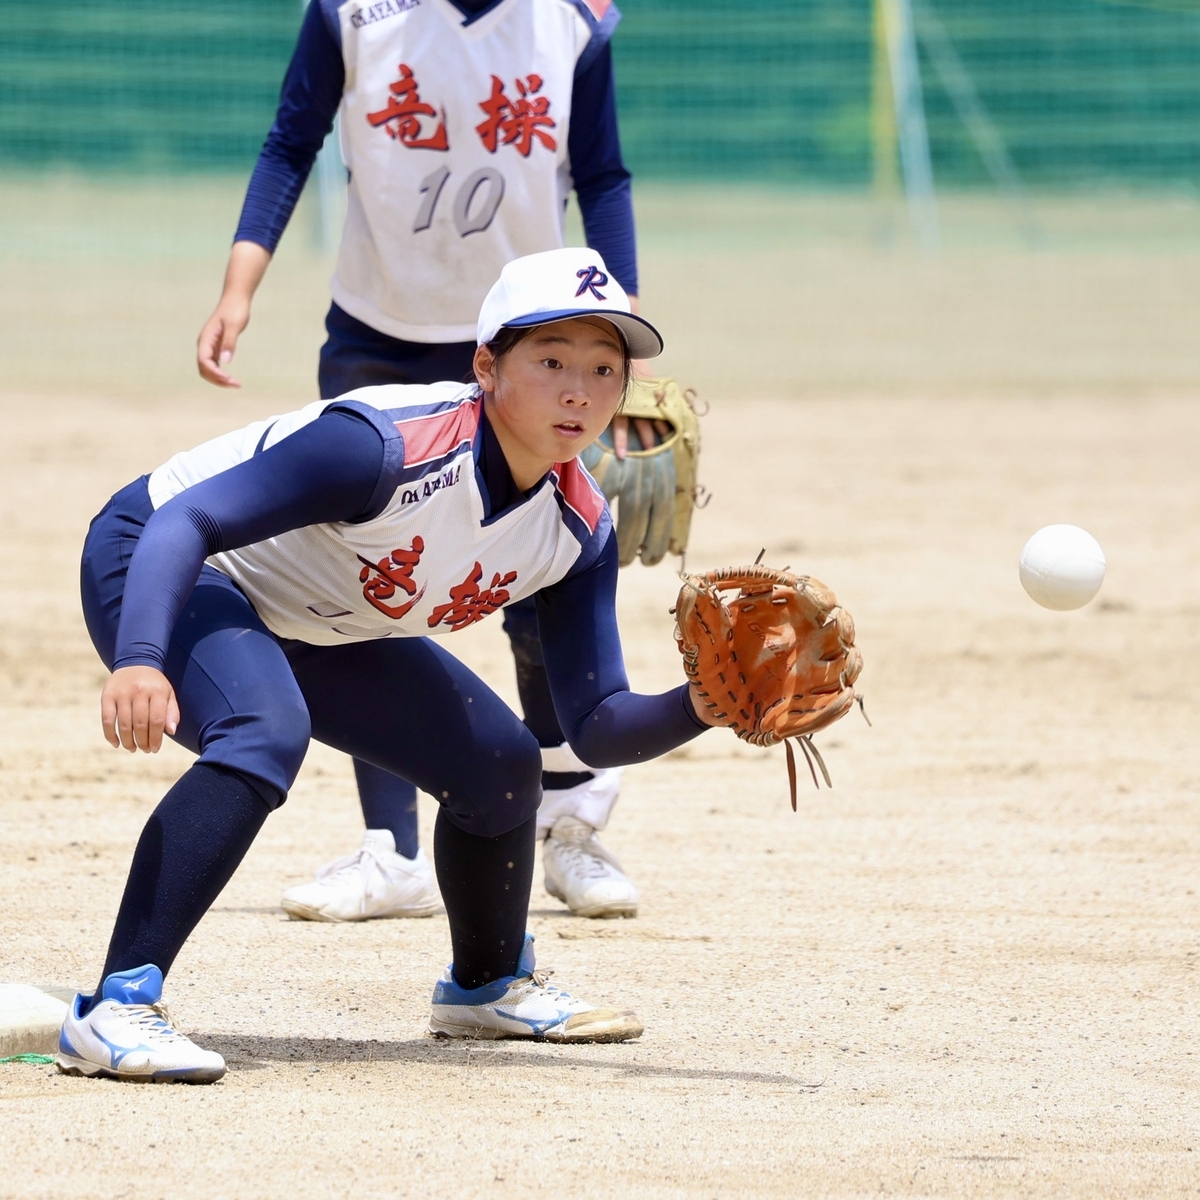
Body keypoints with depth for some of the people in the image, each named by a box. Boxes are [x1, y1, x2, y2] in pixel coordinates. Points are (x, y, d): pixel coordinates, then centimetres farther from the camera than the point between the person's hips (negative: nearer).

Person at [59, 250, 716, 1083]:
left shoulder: (578, 528, -11)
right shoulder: (390, 446, -35)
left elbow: (595, 728, -10)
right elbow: (187, 520, -40)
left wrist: (703, 705, -31)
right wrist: (139, 662, -56)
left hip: (316, 631, 8)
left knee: (503, 765, 7)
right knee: (265, 733, -36)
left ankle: (486, 985, 36)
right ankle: (113, 1012, -39)